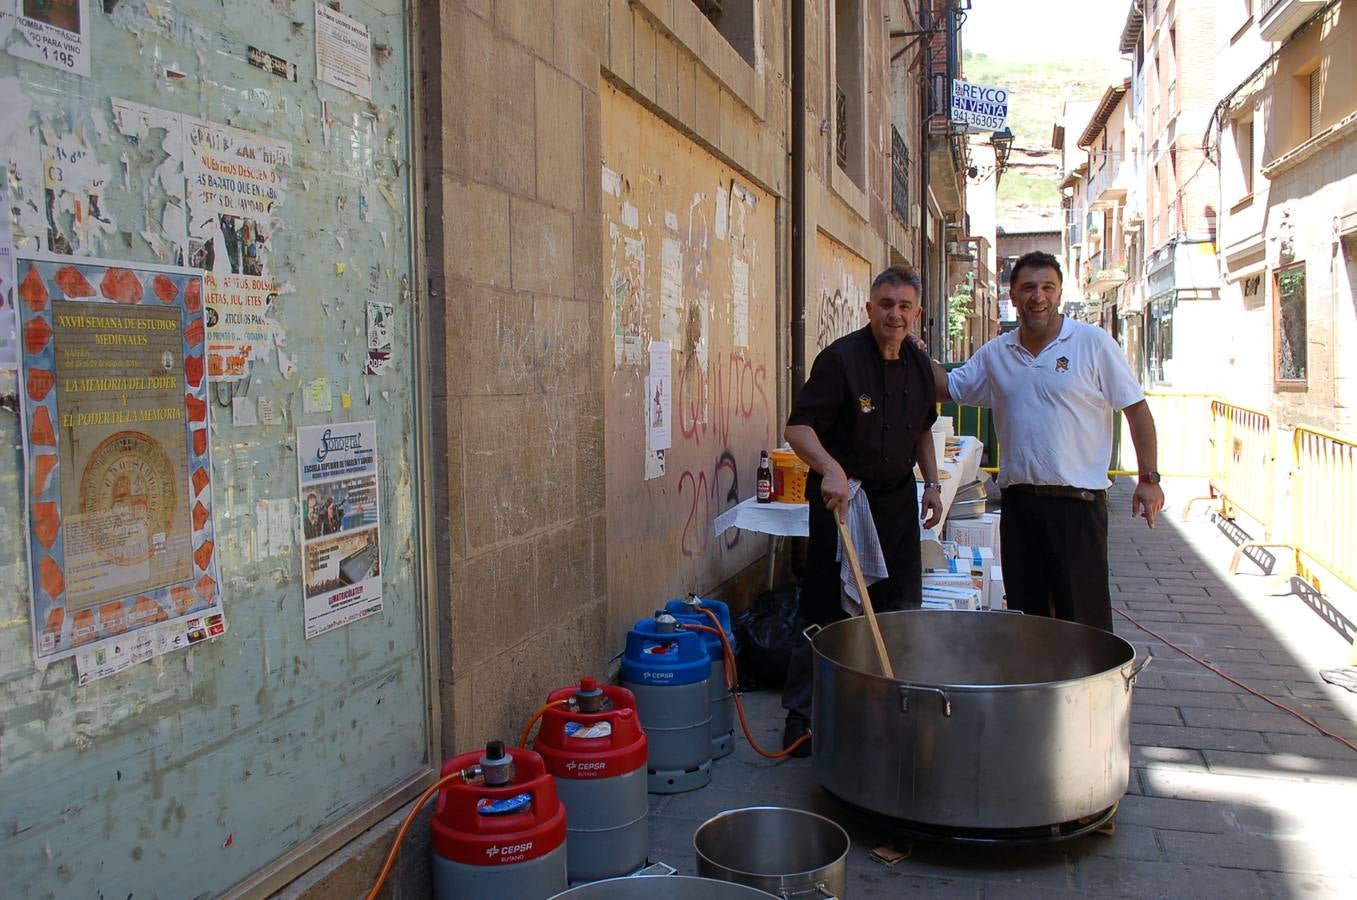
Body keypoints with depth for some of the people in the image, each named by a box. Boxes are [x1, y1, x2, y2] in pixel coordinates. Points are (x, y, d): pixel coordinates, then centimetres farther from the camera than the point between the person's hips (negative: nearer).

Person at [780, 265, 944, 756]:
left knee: (901, 606, 11)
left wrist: (932, 484, 13)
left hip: (898, 499, 7)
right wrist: (830, 468, -38)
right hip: (842, 497, -7)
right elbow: (799, 427, -22)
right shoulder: (841, 358, -16)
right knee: (827, 610, -2)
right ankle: (801, 714, 10)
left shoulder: (919, 364, 7)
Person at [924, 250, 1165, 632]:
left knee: (1085, 619, -1)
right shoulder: (995, 353, 9)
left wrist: (1149, 478, -5)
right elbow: (949, 387, 19)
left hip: (1078, 500, -4)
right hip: (1018, 499, 4)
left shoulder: (1093, 343, -4)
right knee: (1025, 613, 13)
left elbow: (1135, 408, -1)